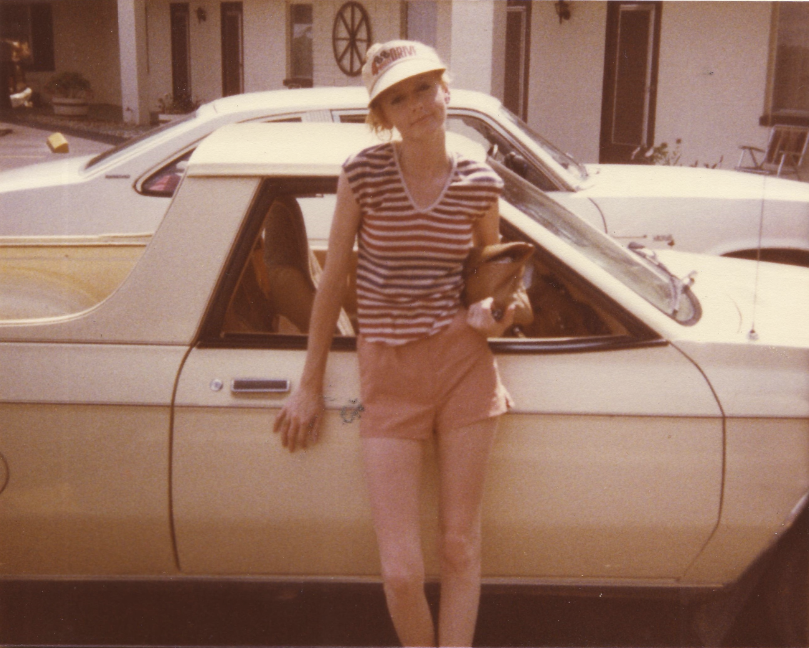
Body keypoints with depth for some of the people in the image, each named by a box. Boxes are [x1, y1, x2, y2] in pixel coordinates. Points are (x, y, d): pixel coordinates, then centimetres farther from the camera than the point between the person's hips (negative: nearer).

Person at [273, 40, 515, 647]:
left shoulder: (480, 185, 1)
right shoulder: (364, 173, -5)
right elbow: (333, 280, 2)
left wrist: (493, 313, -6)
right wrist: (310, 386, 6)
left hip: (463, 363, 2)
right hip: (388, 375, -1)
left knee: (460, 550, 9)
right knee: (402, 573, -2)